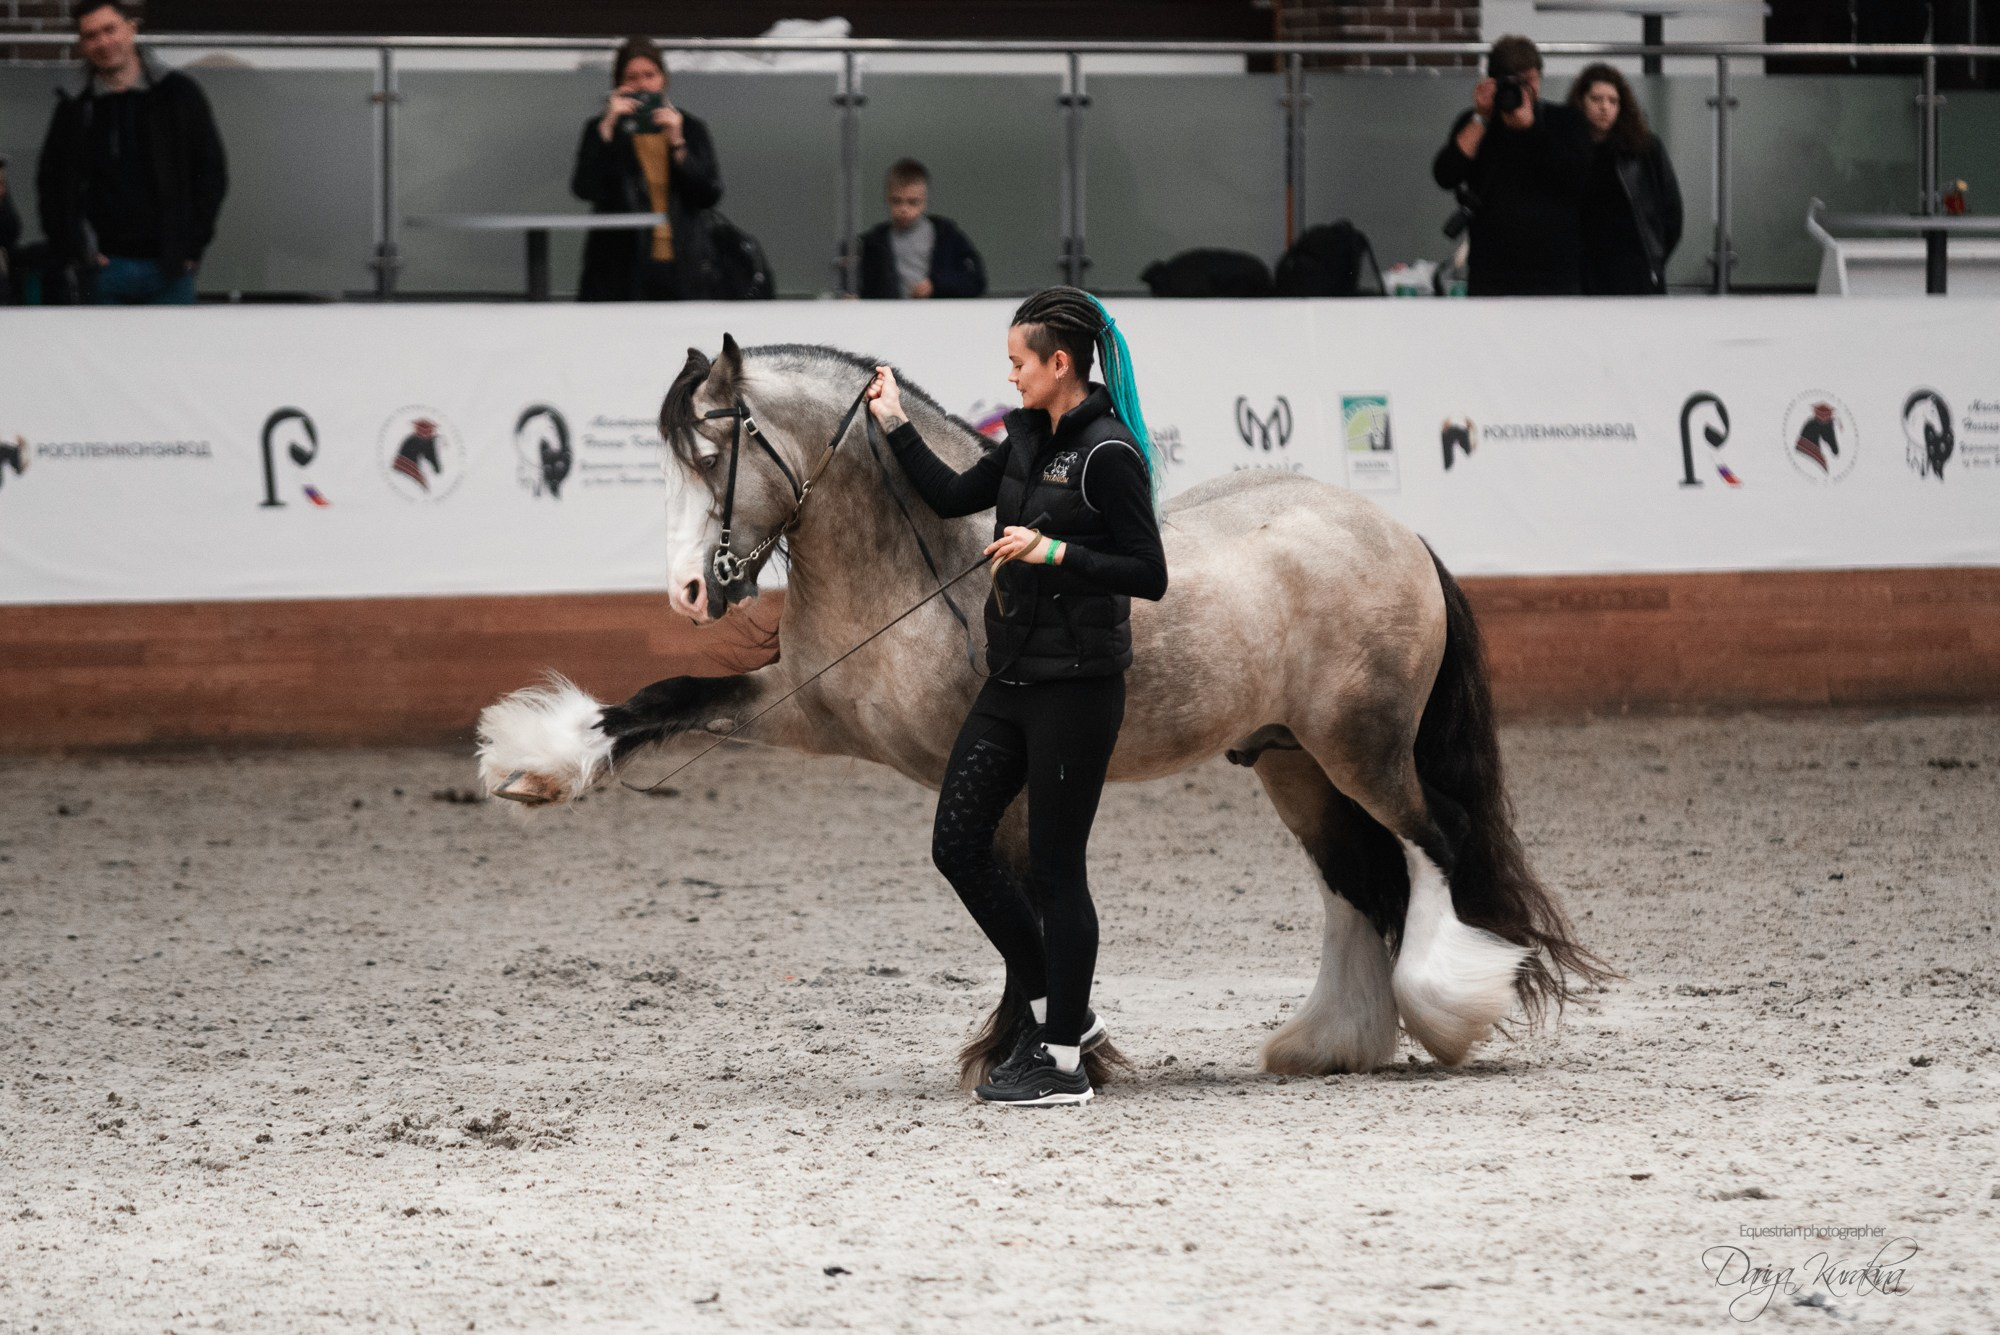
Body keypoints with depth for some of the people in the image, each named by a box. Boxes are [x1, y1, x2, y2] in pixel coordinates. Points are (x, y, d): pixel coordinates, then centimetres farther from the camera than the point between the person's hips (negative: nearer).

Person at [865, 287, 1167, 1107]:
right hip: (1012, 679, 9)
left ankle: (1064, 1062, 7)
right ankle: (1057, 1012, 23)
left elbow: (1150, 576, -18)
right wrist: (894, 425, 14)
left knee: (1055, 868, -2)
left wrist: (1055, 552, -26)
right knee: (957, 845, 9)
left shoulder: (1107, 454, -15)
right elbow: (951, 496, 21)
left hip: (1076, 689, -9)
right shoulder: (1029, 440, 10)